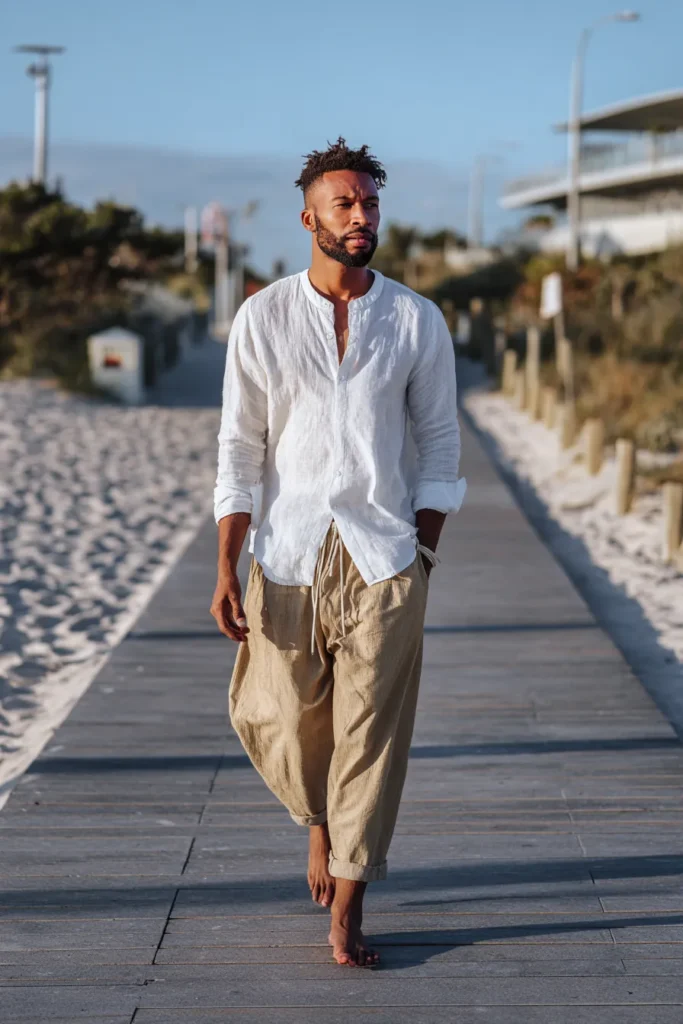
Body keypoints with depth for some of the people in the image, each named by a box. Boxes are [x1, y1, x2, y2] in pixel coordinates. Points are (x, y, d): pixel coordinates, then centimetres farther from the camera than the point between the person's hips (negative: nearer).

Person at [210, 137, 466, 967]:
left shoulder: (418, 323, 2)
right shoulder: (262, 317, 0)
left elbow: (439, 445, 7)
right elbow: (239, 450, 1)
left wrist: (422, 556, 0)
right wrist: (226, 572, -4)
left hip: (383, 557, 0)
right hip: (287, 554, 0)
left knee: (371, 729, -1)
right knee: (276, 718, 4)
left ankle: (346, 910, 10)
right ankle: (320, 820, 38)